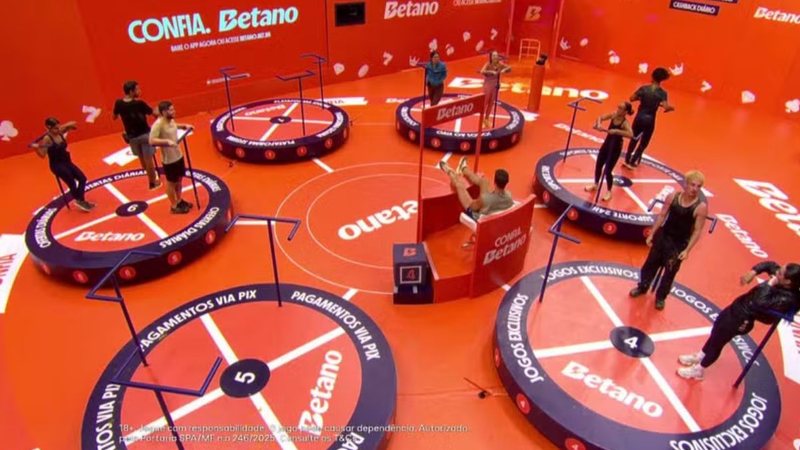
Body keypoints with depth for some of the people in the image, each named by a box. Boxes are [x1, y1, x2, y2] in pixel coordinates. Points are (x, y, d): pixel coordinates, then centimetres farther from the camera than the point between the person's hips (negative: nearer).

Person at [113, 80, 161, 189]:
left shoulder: (119, 103, -9)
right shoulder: (139, 104, -24)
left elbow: (114, 117, 6)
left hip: (131, 135, 5)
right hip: (144, 134, -5)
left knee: (141, 158, 22)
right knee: (148, 158, 8)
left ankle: (151, 176, 41)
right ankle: (153, 182, 21)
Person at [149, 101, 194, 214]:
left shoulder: (171, 120, 1)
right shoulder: (158, 124, -25)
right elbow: (152, 141, -30)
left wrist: (185, 126, 11)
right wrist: (167, 141, -39)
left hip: (178, 156, 8)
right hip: (168, 160, -8)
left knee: (179, 179, 22)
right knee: (171, 182, 7)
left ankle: (179, 201, 40)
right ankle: (174, 206, 22)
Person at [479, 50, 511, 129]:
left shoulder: (500, 64, -4)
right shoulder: (488, 64, -17)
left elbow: (509, 68, 2)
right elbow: (482, 71, -33)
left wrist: (504, 70, -19)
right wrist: (491, 72, -39)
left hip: (495, 85, 5)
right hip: (488, 85, -5)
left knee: (491, 103, 13)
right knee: (485, 102, 2)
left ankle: (487, 119, 27)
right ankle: (481, 120, 12)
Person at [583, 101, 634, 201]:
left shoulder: (625, 123, -26)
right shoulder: (614, 115, -8)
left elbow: (630, 134, -42)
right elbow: (600, 118, -1)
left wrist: (616, 131, -47)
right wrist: (598, 124, -22)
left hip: (615, 148, -6)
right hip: (606, 143, 6)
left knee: (607, 170, -2)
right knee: (598, 165, 17)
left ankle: (609, 192, 19)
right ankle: (595, 185, 40)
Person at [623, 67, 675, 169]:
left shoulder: (644, 88, -8)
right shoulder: (662, 93, -13)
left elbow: (632, 98, -7)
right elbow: (666, 107, -21)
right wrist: (671, 108, 1)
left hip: (639, 117, 2)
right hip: (650, 120, -2)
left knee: (634, 139, 21)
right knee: (644, 143, 15)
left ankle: (627, 160, 27)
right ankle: (632, 162, 15)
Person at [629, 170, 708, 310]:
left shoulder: (701, 207, -19)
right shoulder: (672, 197, -10)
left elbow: (697, 230, -15)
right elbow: (662, 216, 0)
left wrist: (687, 250, -17)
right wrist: (651, 234, 1)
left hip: (680, 244, -3)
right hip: (663, 236, 3)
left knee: (670, 272, 10)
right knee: (651, 263, 18)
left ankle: (660, 297, 31)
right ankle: (642, 287, 42)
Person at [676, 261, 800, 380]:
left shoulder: (786, 299, -32)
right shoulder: (780, 281, -12)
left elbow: (760, 304, -44)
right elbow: (770, 265, 5)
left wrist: (770, 284, -36)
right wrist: (753, 272, -11)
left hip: (742, 319, -8)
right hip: (739, 305, 8)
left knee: (717, 342, 11)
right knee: (716, 332, 27)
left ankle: (698, 370, 35)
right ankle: (700, 356, 52)